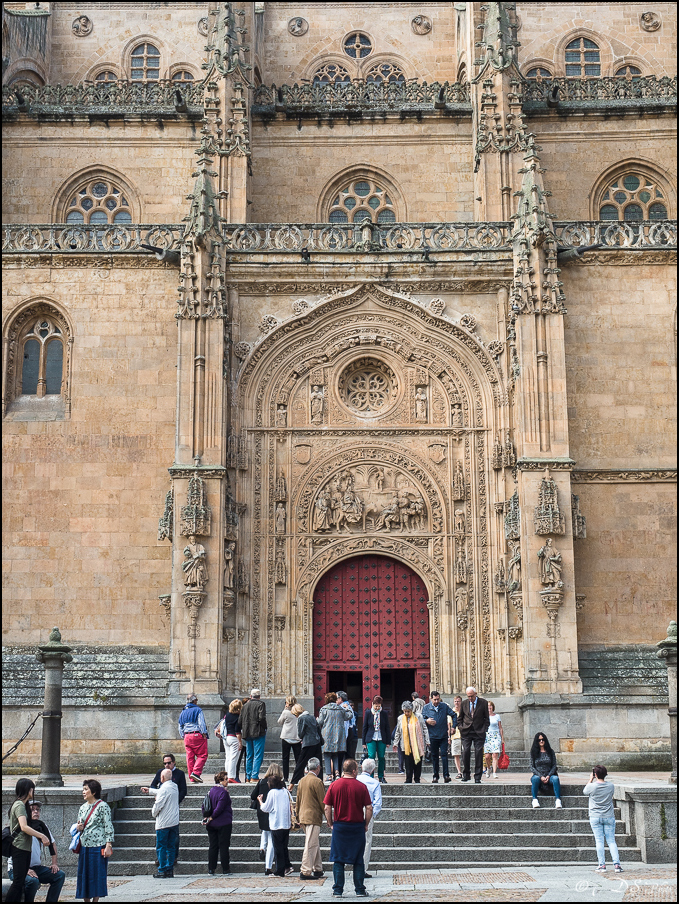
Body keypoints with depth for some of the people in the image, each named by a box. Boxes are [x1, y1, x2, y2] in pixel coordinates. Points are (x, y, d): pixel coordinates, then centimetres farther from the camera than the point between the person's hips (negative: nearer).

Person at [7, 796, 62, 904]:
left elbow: (52, 843, 21)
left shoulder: (41, 826, 8)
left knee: (60, 875, -9)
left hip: (36, 868, 7)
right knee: (33, 880, -35)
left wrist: (54, 863, 9)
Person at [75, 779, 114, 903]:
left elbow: (108, 827, -9)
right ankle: (86, 899, 16)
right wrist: (78, 828, -3)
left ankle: (95, 899, 8)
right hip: (84, 846, 6)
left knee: (97, 875, -1)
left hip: (98, 846, -6)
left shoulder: (103, 806, -6)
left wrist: (108, 846, -15)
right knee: (84, 874, 7)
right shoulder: (83, 808, 12)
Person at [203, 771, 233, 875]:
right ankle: (225, 870, 5)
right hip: (224, 823, -7)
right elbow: (219, 808, -21)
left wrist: (206, 818, 4)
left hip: (212, 824, 7)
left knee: (213, 846, 10)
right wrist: (211, 818, -11)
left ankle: (211, 870, 9)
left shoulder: (211, 791, 9)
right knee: (224, 846, 1)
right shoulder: (223, 792, -15)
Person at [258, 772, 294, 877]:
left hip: (276, 825, -5)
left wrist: (260, 800, 14)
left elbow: (265, 808, -3)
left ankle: (279, 871, 3)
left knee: (278, 849, 1)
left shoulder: (272, 792, -8)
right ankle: (287, 866, 6)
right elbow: (292, 806, 11)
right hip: (287, 824, 5)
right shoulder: (286, 791, 7)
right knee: (284, 847, 16)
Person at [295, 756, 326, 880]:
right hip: (313, 817, -8)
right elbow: (322, 802, -11)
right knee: (311, 844, -5)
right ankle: (305, 871, -6)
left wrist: (298, 817, 25)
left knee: (315, 844, 16)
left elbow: (298, 801, 18)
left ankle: (318, 870, 22)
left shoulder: (302, 781, 12)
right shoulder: (317, 781, -13)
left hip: (303, 817, 8)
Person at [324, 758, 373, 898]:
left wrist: (330, 824, 8)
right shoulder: (361, 786, -5)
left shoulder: (334, 785, -2)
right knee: (358, 860, 9)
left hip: (339, 826, 1)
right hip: (357, 826, -1)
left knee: (338, 860, 7)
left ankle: (337, 890, 7)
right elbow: (369, 808, -7)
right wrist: (366, 824, 5)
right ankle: (360, 890, 11)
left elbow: (327, 807, -2)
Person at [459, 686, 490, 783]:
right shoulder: (464, 703, 8)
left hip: (479, 732, -1)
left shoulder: (483, 703, 2)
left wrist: (484, 730, -5)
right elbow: (460, 717, 19)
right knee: (465, 752, -7)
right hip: (466, 732, 2)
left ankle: (477, 777, 2)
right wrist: (461, 728, 4)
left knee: (478, 753, -4)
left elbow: (487, 718, 6)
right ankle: (465, 775, 6)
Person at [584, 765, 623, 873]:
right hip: (609, 817, 2)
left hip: (595, 817, -2)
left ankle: (602, 865, 1)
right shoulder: (611, 785, -3)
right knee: (611, 841, 5)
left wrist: (591, 779, 15)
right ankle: (617, 864, -3)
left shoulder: (592, 786, -11)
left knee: (599, 841, 2)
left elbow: (584, 791, 11)